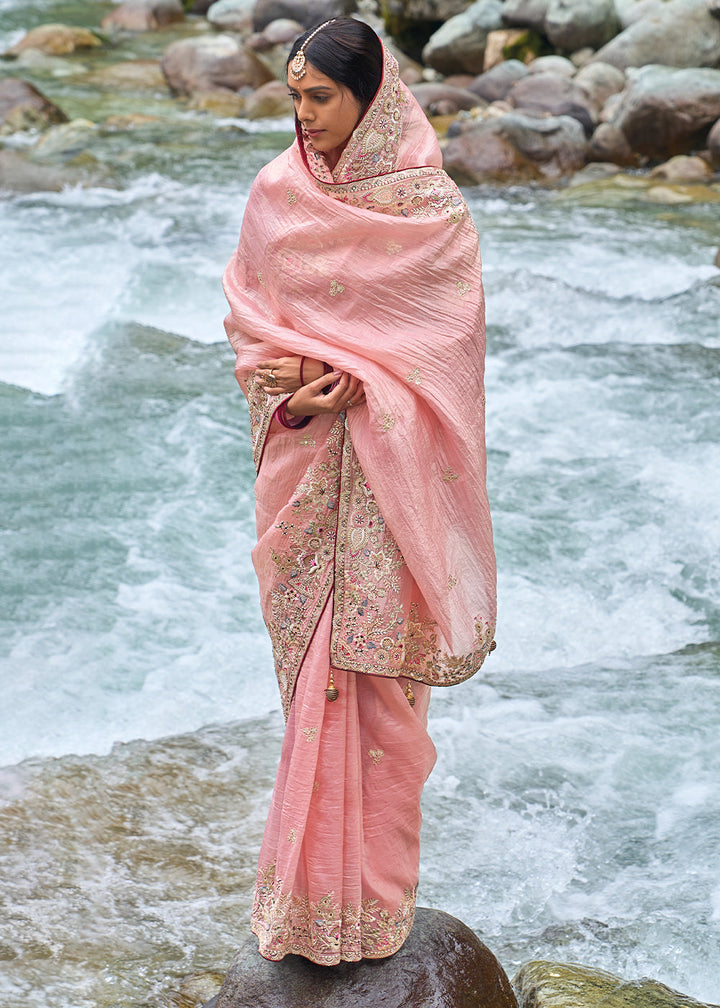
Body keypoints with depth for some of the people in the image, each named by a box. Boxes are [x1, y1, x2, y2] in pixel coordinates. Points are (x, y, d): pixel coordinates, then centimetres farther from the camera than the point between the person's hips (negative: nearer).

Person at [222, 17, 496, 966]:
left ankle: (371, 882, 11)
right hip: (303, 460, 4)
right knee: (311, 656, 8)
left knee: (377, 657, -1)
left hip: (385, 464, -3)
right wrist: (291, 381, -11)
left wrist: (339, 377, -19)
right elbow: (246, 308, 8)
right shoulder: (277, 192, 4)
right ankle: (316, 875, 20)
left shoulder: (429, 206, -9)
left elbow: (444, 340, -9)